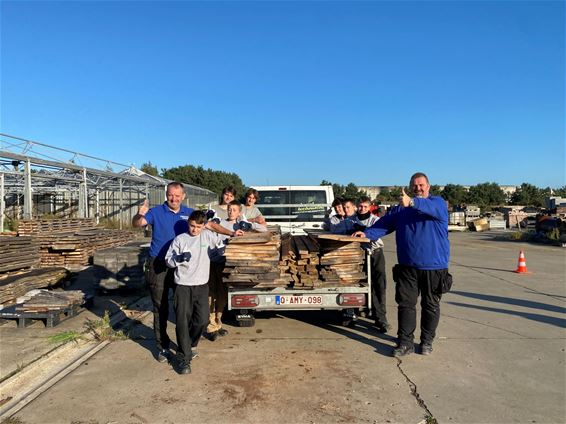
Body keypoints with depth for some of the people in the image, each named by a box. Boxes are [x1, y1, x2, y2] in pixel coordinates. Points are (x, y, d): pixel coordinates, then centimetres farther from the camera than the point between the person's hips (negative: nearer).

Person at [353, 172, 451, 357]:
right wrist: (367, 233, -13)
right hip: (408, 266, 3)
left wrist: (412, 202, -43)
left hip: (434, 267, -2)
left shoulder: (438, 203, -2)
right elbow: (385, 223, 4)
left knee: (431, 305, 10)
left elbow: (432, 208, -26)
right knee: (406, 304, 3)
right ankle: (405, 343, 11)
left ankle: (427, 342, 25)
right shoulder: (401, 208, 12)